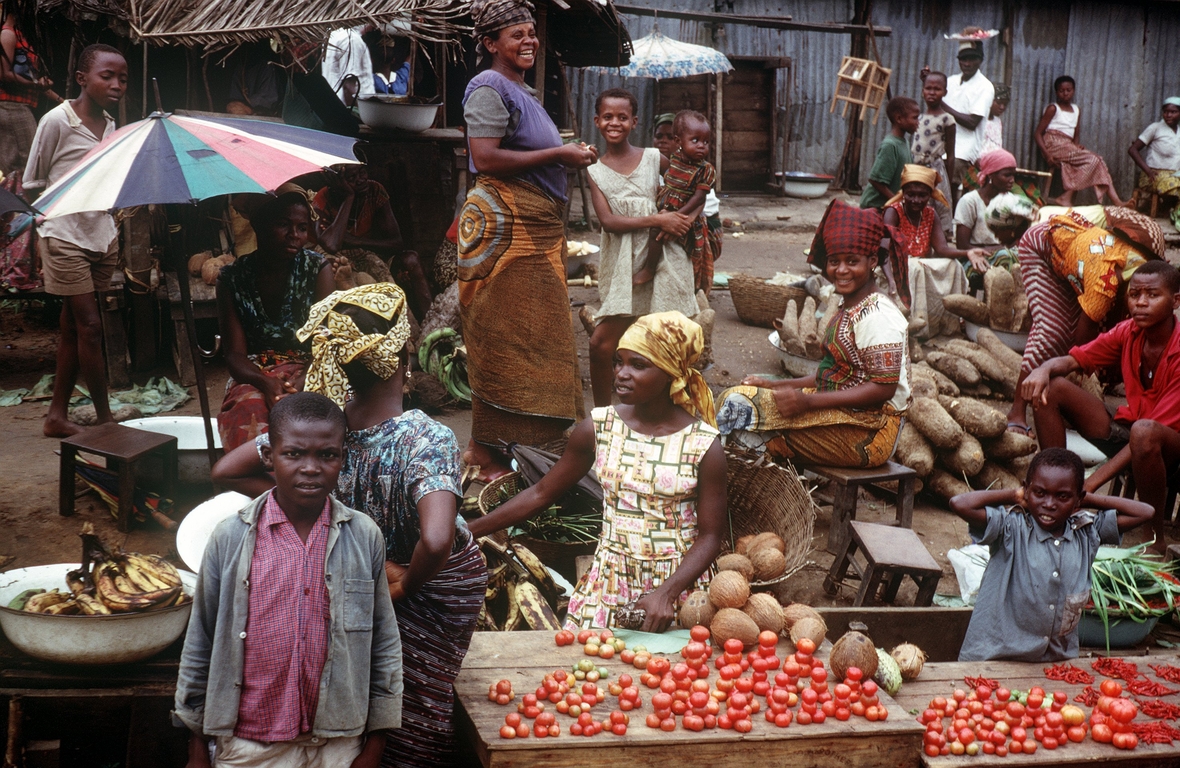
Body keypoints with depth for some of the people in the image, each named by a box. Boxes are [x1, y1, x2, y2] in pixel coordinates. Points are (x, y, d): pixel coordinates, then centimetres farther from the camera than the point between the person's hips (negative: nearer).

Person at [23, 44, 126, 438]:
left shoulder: (112, 127, 8)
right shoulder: (57, 121, -10)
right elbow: (32, 183, -4)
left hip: (102, 236, 6)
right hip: (64, 237, -6)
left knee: (73, 327, 11)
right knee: (90, 326, -6)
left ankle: (57, 416, 18)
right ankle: (105, 418, 2)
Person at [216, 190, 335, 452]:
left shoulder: (317, 269, 1)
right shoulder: (232, 278, 2)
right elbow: (235, 354, -1)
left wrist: (300, 383, -29)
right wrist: (266, 383, -24)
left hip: (308, 372, -1)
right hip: (254, 376, 1)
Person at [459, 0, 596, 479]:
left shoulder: (523, 91, 20)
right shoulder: (490, 88, -10)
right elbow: (485, 158, -21)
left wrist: (569, 156, 9)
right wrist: (558, 155, -17)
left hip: (538, 227, 10)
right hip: (506, 227, -10)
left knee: (524, 340, 11)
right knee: (502, 340, -7)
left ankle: (486, 446, 18)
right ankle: (489, 454, -1)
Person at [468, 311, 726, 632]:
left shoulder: (704, 446, -8)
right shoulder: (597, 430, -2)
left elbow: (709, 536, -5)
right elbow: (541, 494, 8)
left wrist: (666, 593, -20)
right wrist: (466, 531, 5)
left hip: (679, 583, -2)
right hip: (609, 582, 2)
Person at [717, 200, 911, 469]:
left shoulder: (878, 316, -17)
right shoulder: (847, 308, 13)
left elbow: (883, 388, -23)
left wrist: (807, 401, -25)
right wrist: (775, 386, 5)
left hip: (866, 431, -10)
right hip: (840, 415, 10)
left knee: (743, 407, -21)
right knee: (736, 399, 0)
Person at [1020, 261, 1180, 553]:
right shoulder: (1128, 332, -4)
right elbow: (1074, 359, 0)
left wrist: (1090, 485, -33)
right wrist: (1044, 369, -29)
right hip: (1125, 430, 6)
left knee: (1144, 432, -42)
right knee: (1051, 388, -10)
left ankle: (1156, 541, -23)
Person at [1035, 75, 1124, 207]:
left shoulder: (1076, 110, 20)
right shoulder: (1053, 109, 1)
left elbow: (1076, 135, 20)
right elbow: (1037, 133, -5)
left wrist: (1077, 144, -5)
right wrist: (1047, 155, -18)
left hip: (1068, 146, 6)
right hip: (1054, 144, -6)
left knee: (1098, 161, -12)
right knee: (1092, 159, -22)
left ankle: (1116, 201, -18)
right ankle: (1066, 197, -26)